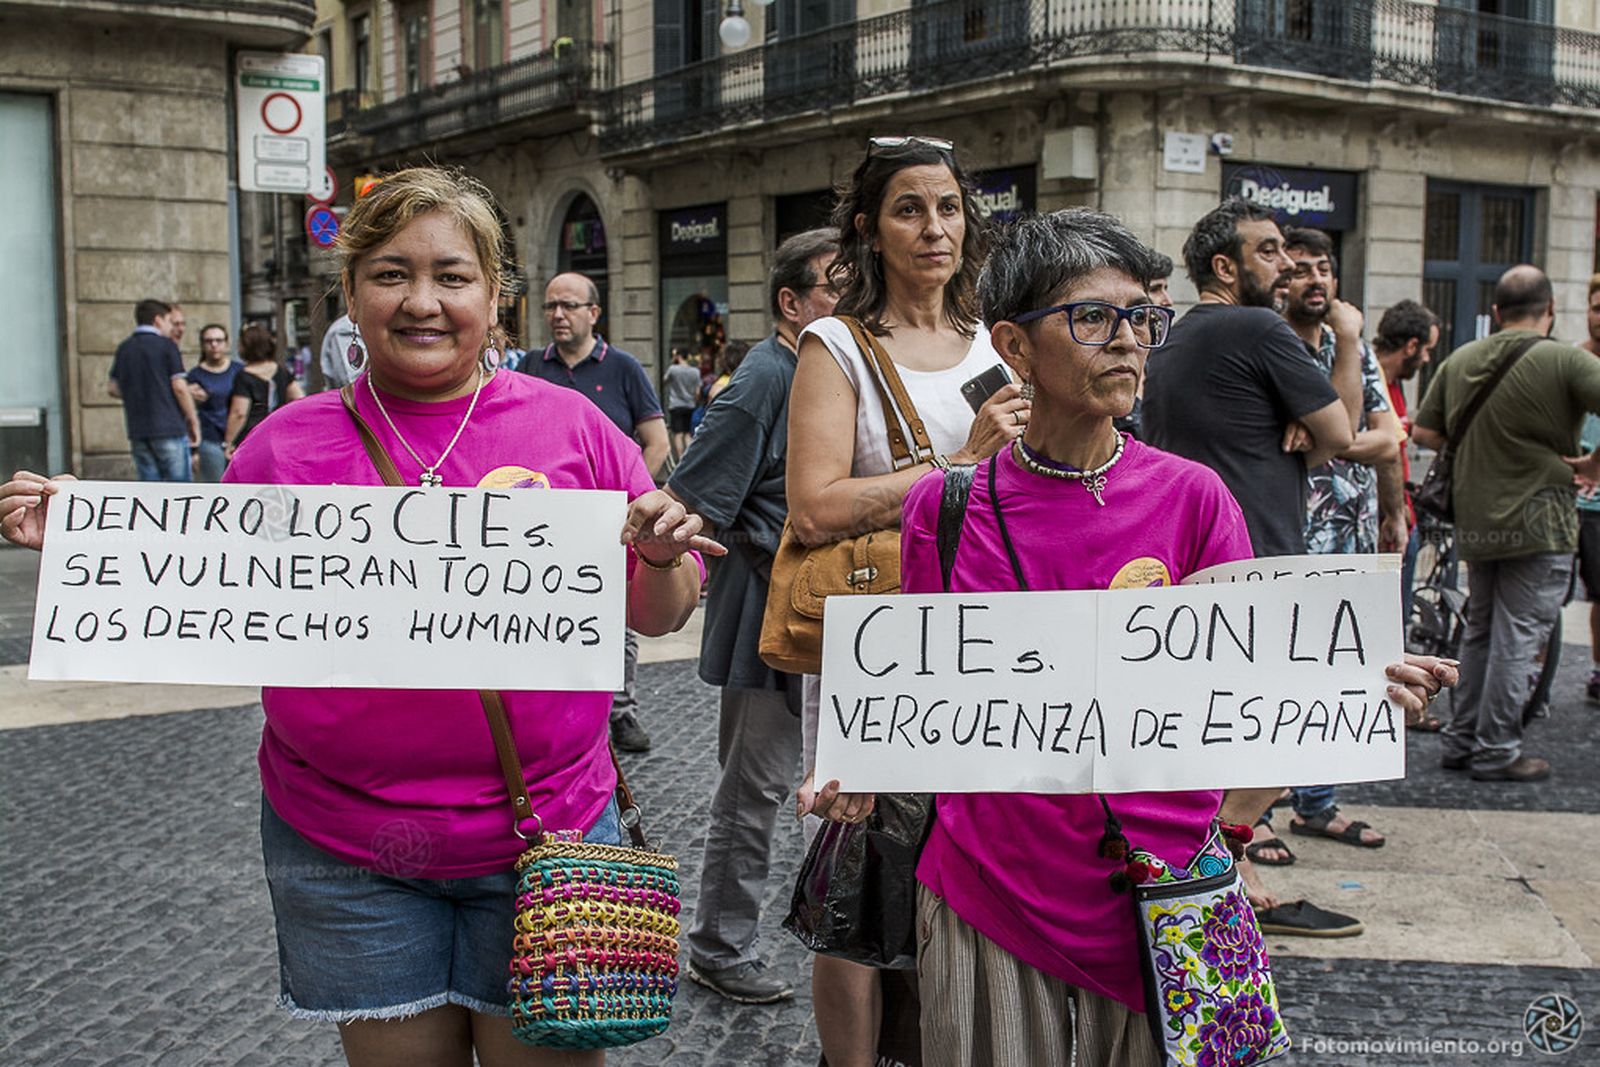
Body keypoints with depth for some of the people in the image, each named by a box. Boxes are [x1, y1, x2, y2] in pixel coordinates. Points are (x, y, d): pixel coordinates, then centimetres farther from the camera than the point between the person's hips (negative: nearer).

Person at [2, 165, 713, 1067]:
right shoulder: (288, 444, 1)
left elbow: (658, 616, 5)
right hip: (345, 848, 1)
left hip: (542, 833, 0)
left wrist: (663, 559, -16)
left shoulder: (569, 426, -1)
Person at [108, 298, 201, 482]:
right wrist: (193, 420, -3)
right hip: (169, 428, -6)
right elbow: (179, 387, -11)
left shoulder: (124, 349, 12)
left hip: (137, 430, 6)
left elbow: (113, 388, 14)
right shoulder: (166, 345, -5)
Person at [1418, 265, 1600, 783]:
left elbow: (1425, 433, 8)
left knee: (1480, 630, 17)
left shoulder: (1459, 360, 5)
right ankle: (1497, 751, 6)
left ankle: (1460, 740, 22)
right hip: (1539, 522, -6)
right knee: (1518, 636, 1)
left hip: (1474, 520, 6)